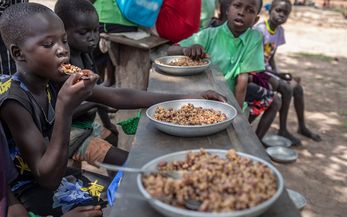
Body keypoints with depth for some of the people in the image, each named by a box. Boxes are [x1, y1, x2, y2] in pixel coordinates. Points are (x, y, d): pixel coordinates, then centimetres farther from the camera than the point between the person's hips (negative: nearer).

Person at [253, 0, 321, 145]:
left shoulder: (280, 30, 4)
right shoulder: (260, 30, -21)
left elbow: (271, 57, 10)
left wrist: (278, 73, -3)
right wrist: (276, 74, -23)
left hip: (266, 68, 8)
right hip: (255, 70, -8)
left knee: (297, 87, 2)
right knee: (286, 89, -21)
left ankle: (302, 126, 19)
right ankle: (283, 130, -8)